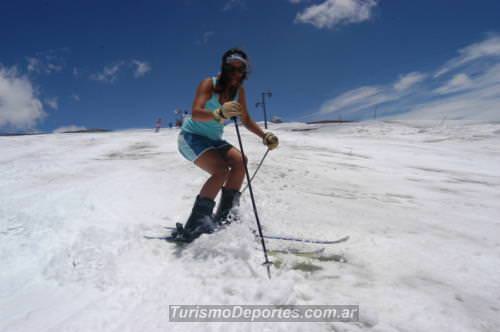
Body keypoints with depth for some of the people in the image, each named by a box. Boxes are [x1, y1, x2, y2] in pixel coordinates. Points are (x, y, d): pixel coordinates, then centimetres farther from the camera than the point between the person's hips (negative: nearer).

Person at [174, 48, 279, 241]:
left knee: (240, 161, -19)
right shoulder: (209, 84, -17)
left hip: (213, 140, 6)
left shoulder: (239, 91, 0)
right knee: (221, 170, -27)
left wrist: (265, 136, -4)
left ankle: (222, 218, -13)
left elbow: (246, 120, 11)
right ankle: (193, 227, -21)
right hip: (191, 137, -6)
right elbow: (195, 114, -32)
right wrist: (219, 113, -51)